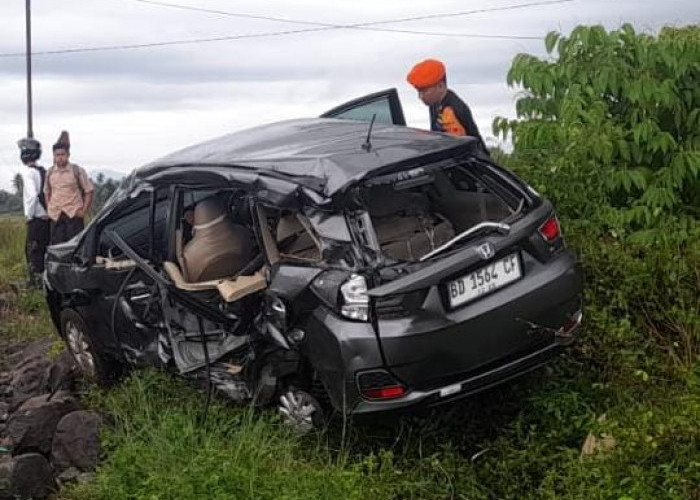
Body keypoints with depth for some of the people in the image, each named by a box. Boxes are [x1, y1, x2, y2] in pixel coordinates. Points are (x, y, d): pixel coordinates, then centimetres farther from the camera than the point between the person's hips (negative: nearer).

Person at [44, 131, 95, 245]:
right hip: (56, 217, 3)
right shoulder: (50, 173, 9)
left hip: (74, 214, -3)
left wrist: (84, 211, -5)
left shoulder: (77, 171, -1)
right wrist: (49, 210, 11)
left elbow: (89, 191, 2)